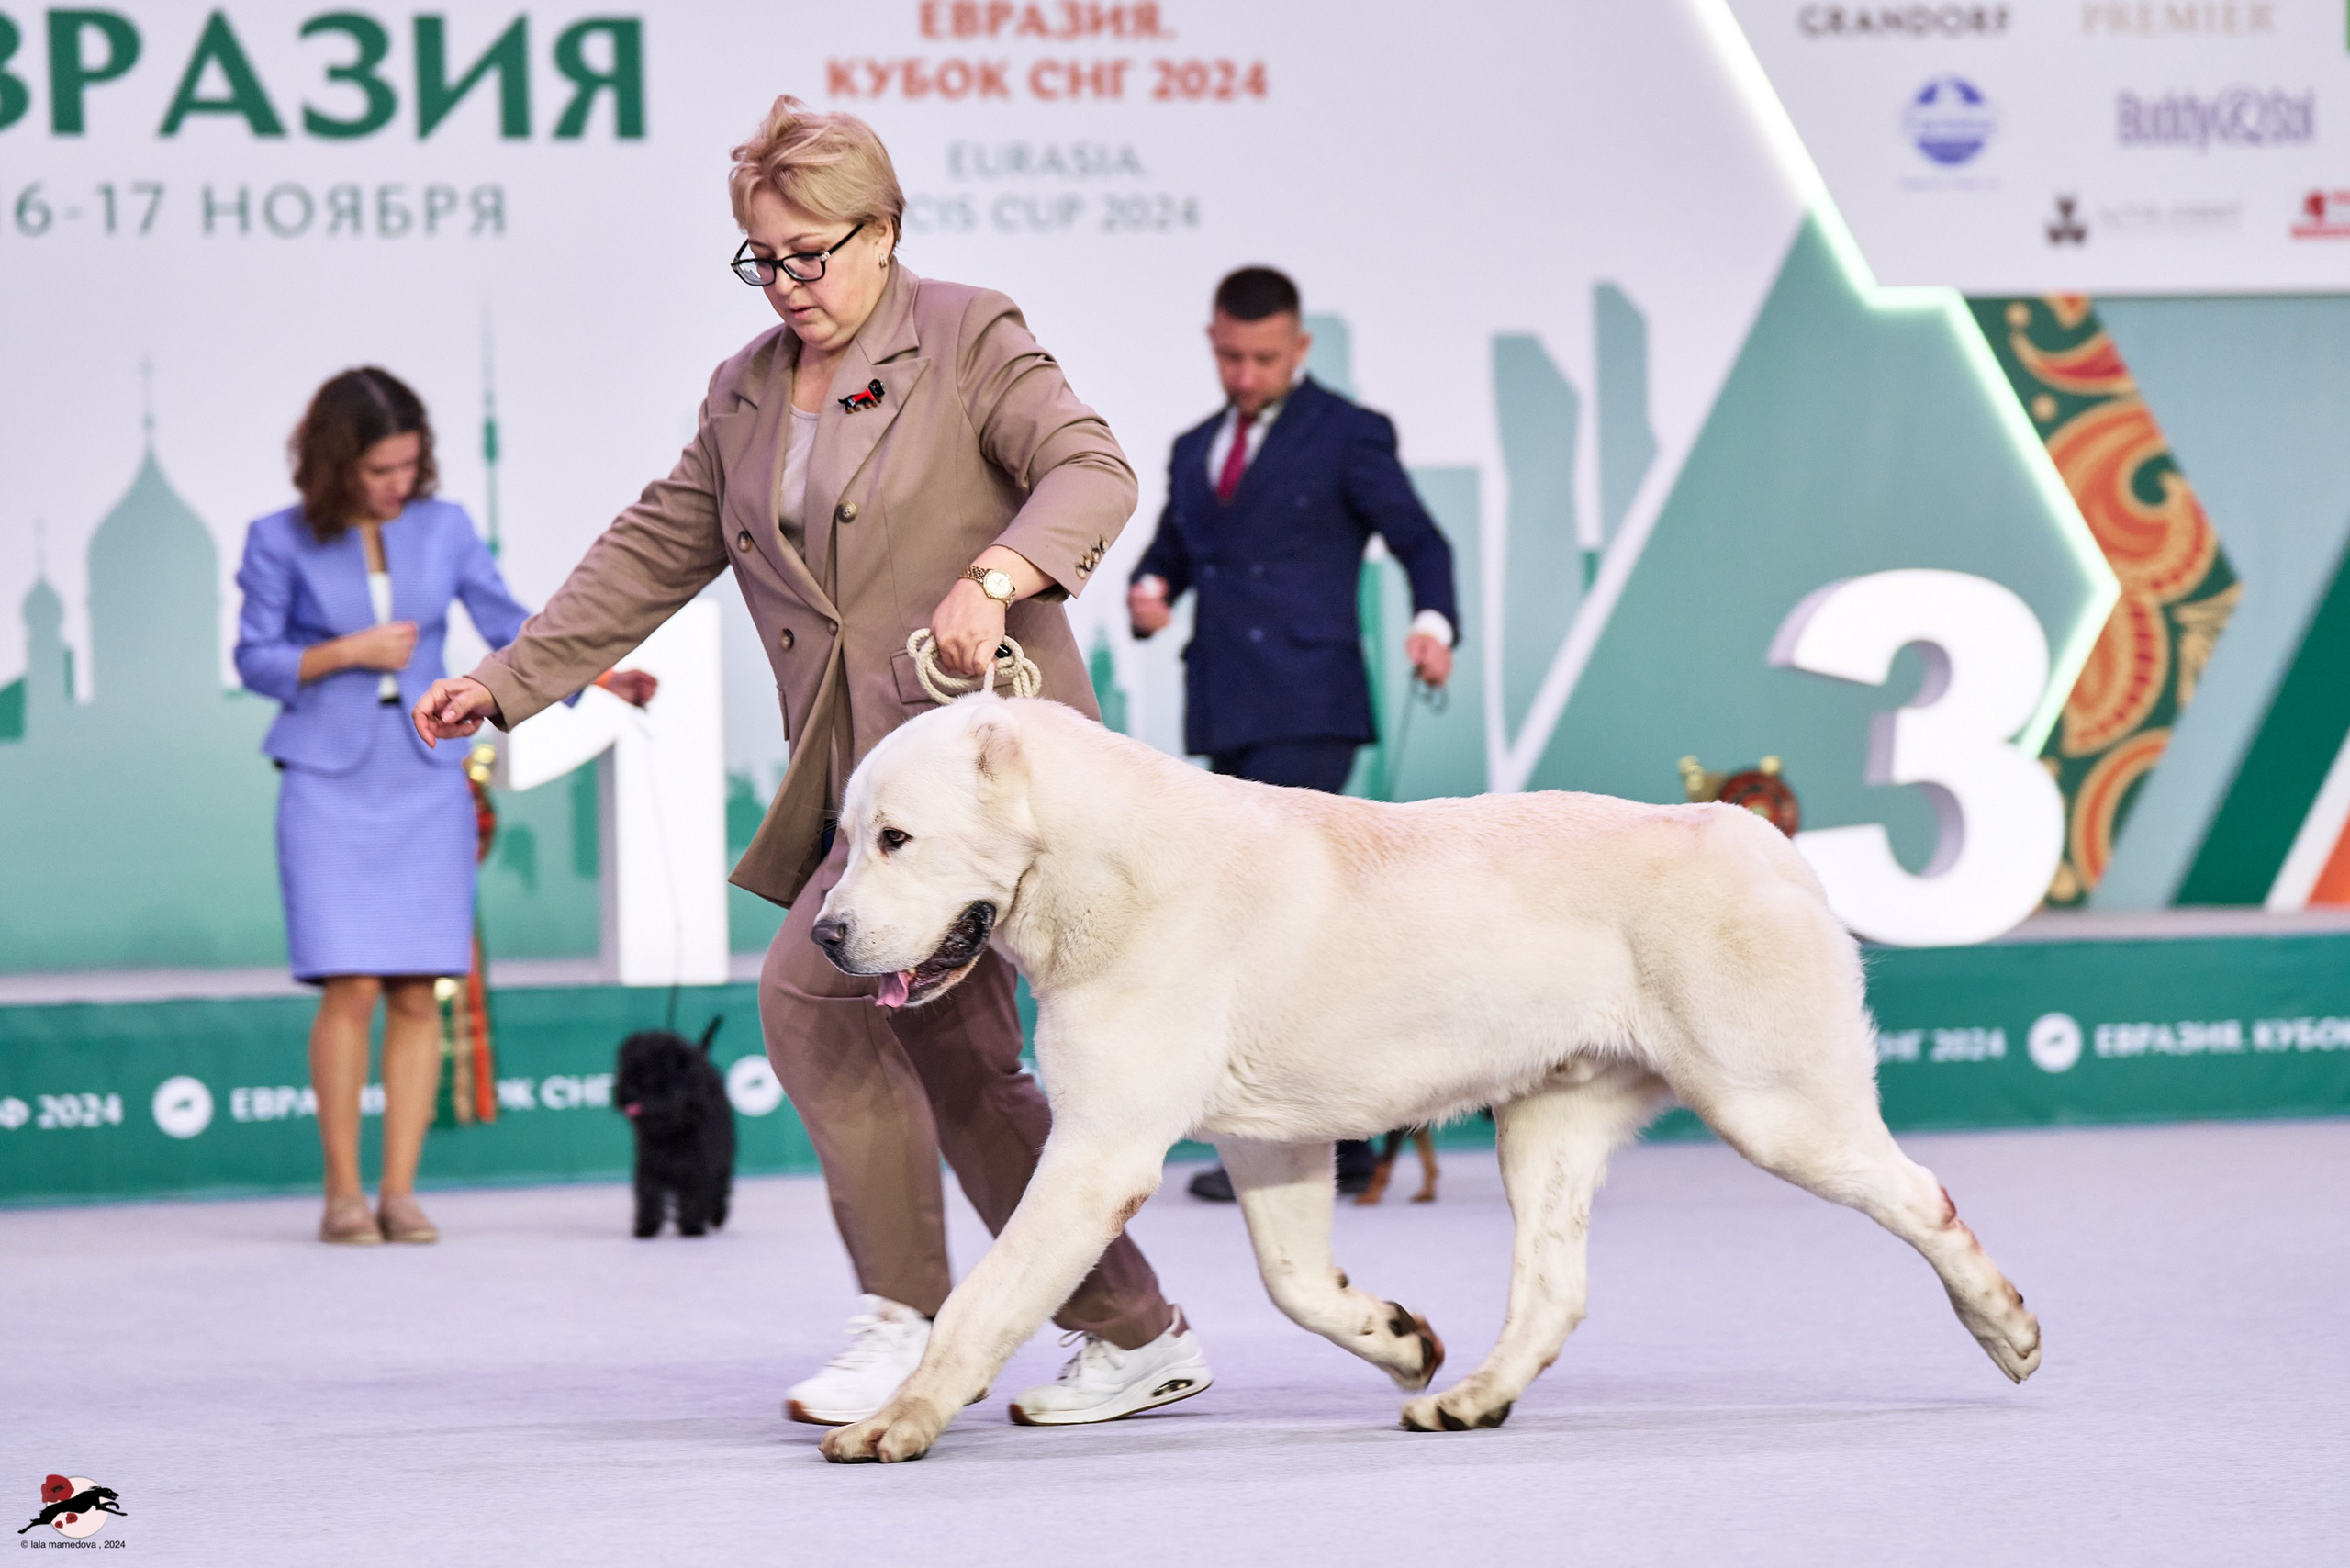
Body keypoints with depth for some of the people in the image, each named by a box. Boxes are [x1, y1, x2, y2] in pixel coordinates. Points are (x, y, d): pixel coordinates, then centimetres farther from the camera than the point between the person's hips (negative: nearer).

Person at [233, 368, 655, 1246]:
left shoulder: (444, 529, 5)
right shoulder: (281, 541, -1)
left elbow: (510, 629, 6)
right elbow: (256, 659, 3)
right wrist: (347, 654, -11)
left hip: (425, 784, 3)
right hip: (329, 781, -3)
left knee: (418, 993, -2)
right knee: (350, 990, -10)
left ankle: (400, 1191, 3)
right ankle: (342, 1193, -1)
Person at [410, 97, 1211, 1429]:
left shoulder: (971, 339, -1)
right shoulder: (745, 394, 17)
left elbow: (1093, 472, -13)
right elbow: (652, 557, 21)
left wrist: (993, 578, -31)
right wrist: (507, 681, 15)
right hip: (859, 766, 7)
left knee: (811, 991, -21)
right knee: (958, 1067, 6)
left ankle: (909, 1321, -14)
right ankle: (1137, 1334, 16)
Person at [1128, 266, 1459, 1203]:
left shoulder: (1347, 436, 1)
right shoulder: (1196, 451, 20)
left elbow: (1419, 540, 0)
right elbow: (1170, 552, 24)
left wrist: (1432, 621, -19)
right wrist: (1148, 592, 1)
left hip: (1306, 709, -7)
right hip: (1223, 712, 7)